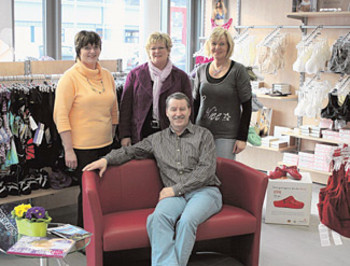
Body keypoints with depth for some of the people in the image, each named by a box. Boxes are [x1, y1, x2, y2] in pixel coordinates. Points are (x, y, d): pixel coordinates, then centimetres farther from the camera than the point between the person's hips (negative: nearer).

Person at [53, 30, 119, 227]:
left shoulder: (107, 76, 11)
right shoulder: (70, 77, -7)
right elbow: (61, 116, -11)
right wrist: (68, 150, -14)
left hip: (106, 144, 5)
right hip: (82, 147, -5)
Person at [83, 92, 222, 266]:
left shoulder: (203, 135, 10)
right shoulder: (158, 139, 22)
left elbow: (207, 169, -1)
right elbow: (131, 151, 25)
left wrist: (176, 189, -7)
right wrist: (106, 159, 5)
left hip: (204, 191, -2)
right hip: (174, 194, 2)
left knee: (187, 221, -35)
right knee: (159, 216, -32)